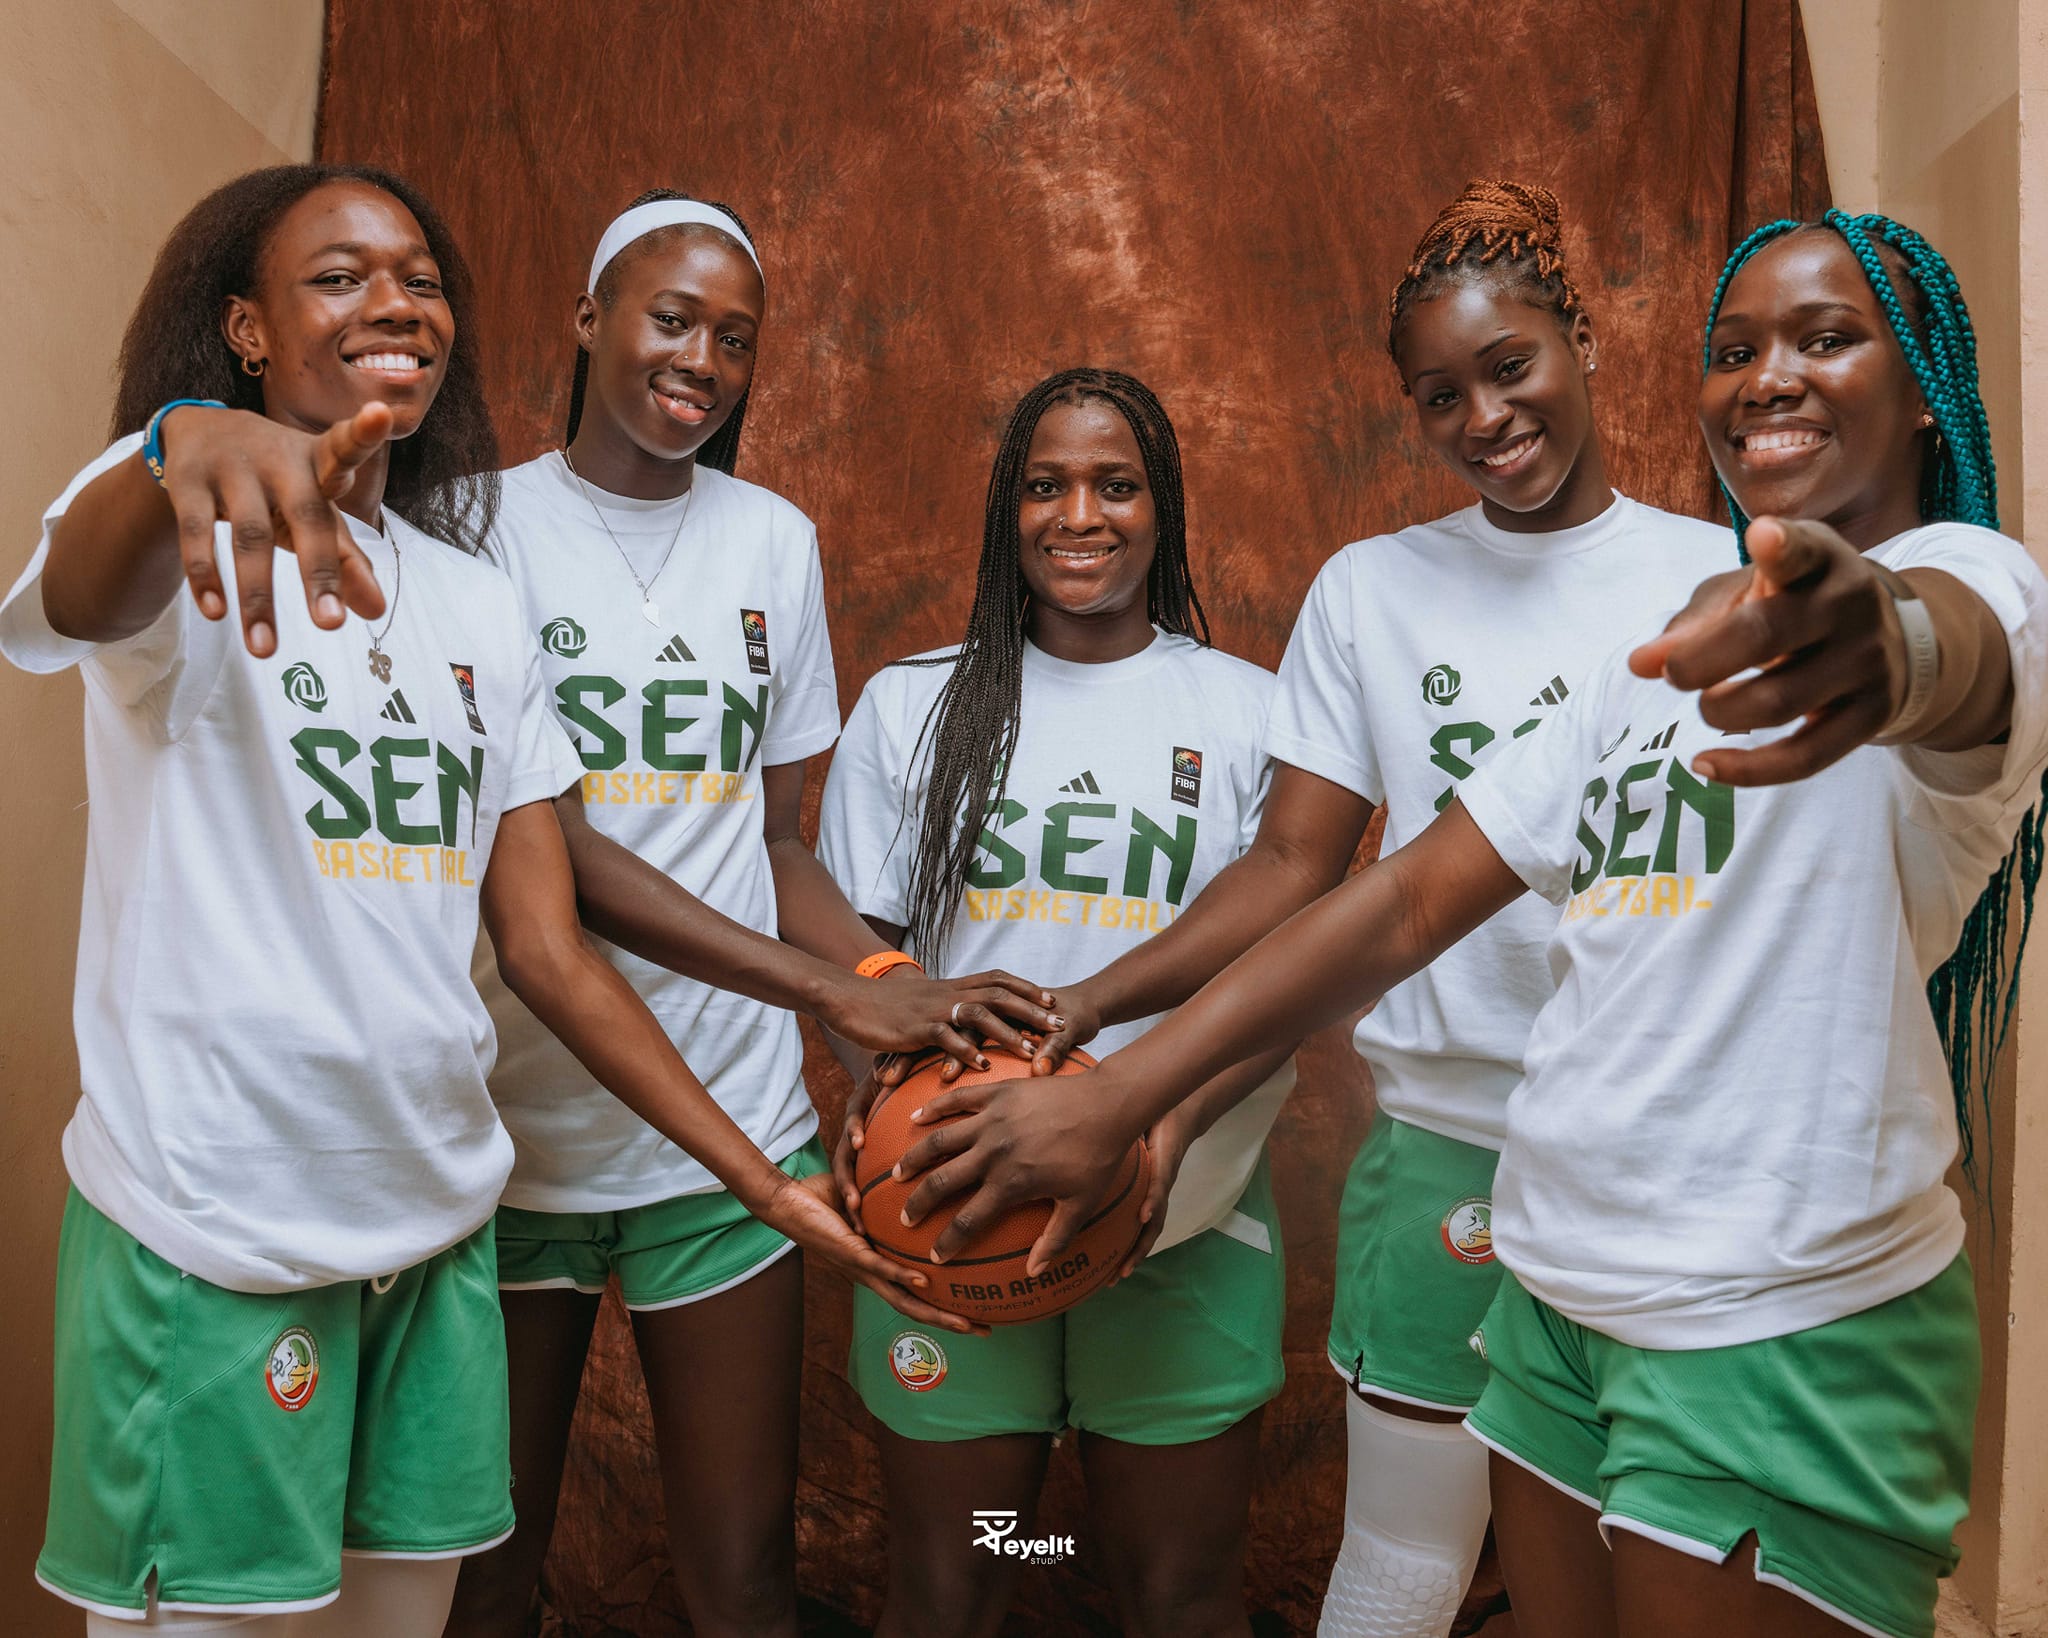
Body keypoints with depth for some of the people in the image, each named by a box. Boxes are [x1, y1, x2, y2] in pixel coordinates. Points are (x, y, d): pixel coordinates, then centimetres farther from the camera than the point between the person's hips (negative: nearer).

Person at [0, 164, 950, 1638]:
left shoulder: (479, 600, 9)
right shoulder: (184, 531, -5)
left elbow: (548, 949, 7)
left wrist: (769, 1184, 3)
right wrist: (184, 448, -56)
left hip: (439, 1217, 5)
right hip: (213, 1234, -5)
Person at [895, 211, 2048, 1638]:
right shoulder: (1663, 654, 13)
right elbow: (1411, 901, 5)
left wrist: (1884, 637, -58)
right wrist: (1122, 1092, -3)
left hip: (1786, 1327, -6)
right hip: (1557, 1289, 6)